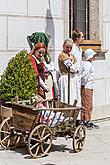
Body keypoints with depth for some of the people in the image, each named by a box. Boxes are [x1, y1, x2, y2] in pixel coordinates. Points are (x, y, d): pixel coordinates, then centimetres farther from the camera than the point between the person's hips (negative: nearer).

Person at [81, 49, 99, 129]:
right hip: (86, 88, -10)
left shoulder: (90, 64, 16)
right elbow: (84, 76, -22)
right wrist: (83, 85, -14)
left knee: (90, 106, 12)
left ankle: (89, 121, 18)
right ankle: (85, 122, -2)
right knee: (86, 105, -6)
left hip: (90, 88, 10)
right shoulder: (87, 65, -15)